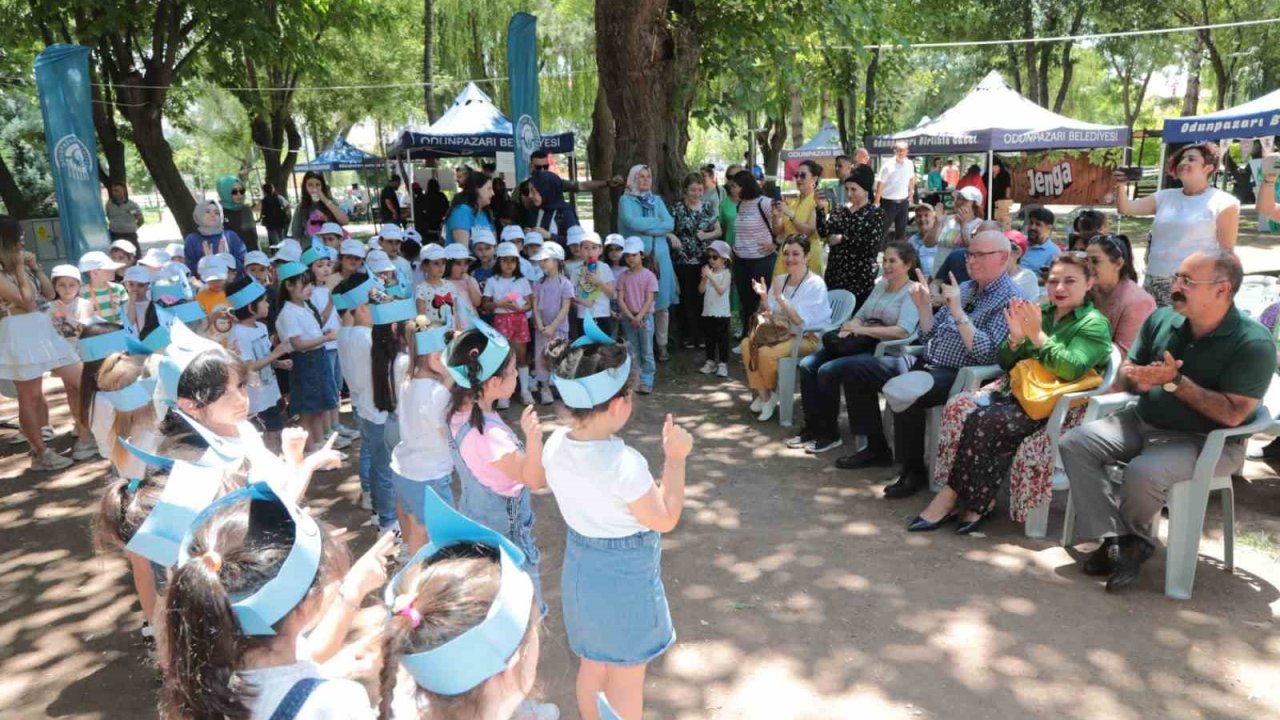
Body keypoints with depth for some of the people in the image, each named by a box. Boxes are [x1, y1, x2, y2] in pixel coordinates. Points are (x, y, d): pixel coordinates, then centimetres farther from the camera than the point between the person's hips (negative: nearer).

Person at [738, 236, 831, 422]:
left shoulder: (816, 284, -13)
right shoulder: (780, 280, 6)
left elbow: (801, 320, -23)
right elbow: (771, 316, 5)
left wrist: (780, 297, -28)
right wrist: (764, 297, -13)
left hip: (809, 337, -7)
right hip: (785, 333, 7)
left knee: (767, 352, -28)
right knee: (748, 344, -16)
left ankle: (770, 393, 1)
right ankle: (763, 395, -9)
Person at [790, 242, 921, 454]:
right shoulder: (880, 284, 18)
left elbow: (903, 331, -20)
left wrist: (862, 329, -20)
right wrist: (849, 328, -5)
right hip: (860, 344, 8)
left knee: (827, 371, -26)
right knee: (807, 365, -9)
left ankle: (830, 434, -10)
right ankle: (812, 428, -2)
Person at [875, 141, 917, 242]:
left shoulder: (909, 164, 0)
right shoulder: (887, 166, -14)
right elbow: (880, 184, -13)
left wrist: (911, 191, 16)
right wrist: (876, 203, -14)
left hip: (903, 202, 5)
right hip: (888, 202, -5)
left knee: (901, 230, 12)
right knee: (882, 229, 1)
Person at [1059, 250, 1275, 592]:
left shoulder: (1253, 343, -16)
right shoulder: (1162, 319, 1)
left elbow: (1232, 414, -21)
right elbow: (1127, 370, 9)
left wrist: (1175, 381, -24)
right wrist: (1139, 379, -15)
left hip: (1207, 441, -6)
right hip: (1143, 422, 6)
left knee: (1143, 472, -33)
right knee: (1074, 445, -12)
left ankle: (1135, 537, 1)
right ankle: (1116, 540, -14)